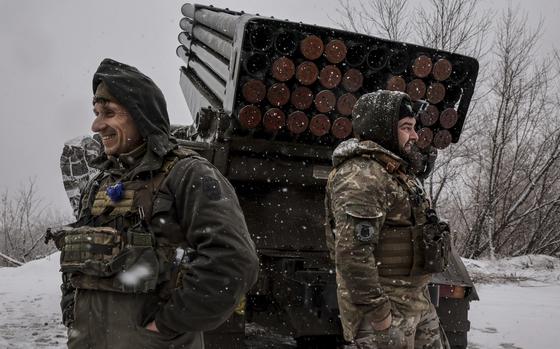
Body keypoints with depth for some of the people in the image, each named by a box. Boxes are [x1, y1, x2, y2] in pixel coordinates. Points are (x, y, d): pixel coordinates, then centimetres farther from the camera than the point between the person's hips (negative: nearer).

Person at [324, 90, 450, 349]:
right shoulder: (361, 176, -19)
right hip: (386, 308, -10)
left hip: (418, 303, 10)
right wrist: (377, 312, -25)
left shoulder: (396, 171, 15)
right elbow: (352, 252, -27)